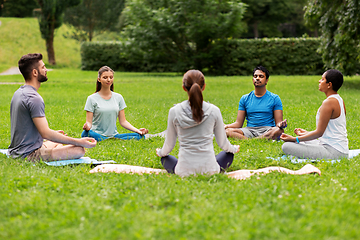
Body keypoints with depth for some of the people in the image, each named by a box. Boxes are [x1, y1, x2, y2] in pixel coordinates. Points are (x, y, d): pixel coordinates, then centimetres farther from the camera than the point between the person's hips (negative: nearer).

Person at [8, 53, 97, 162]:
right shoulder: (34, 98, -20)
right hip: (29, 155, -11)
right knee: (80, 150, -17)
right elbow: (45, 133, -25)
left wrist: (53, 133, 29)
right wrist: (79, 142, -23)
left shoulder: (18, 93, 12)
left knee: (58, 144, 35)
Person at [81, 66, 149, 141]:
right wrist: (87, 126, -27)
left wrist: (137, 130, -6)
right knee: (85, 134, -39)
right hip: (97, 134, -4)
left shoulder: (118, 97, 12)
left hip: (114, 135, 4)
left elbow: (123, 121, 10)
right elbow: (89, 122, -2)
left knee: (139, 136, -21)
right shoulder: (92, 98, 2)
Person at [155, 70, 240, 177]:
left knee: (165, 158, 33)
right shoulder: (214, 110, -6)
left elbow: (169, 144, 7)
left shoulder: (174, 111, -5)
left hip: (184, 171, -1)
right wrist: (234, 149, 30)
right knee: (229, 154, 33)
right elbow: (222, 143, 6)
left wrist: (160, 152, 31)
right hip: (209, 170, 1)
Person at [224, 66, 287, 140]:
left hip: (267, 131, -2)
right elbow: (238, 123, 10)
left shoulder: (275, 98, 8)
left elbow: (278, 122, 2)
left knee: (279, 130, -37)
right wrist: (226, 126, -11)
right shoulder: (244, 99, 14)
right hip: (249, 130, 2)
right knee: (227, 131, -29)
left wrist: (280, 125, -24)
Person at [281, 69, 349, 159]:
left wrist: (294, 139, -13)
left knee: (286, 146, -18)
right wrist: (307, 133, 27)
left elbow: (319, 132, -18)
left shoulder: (328, 102, -18)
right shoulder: (340, 100, 12)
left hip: (333, 151, -10)